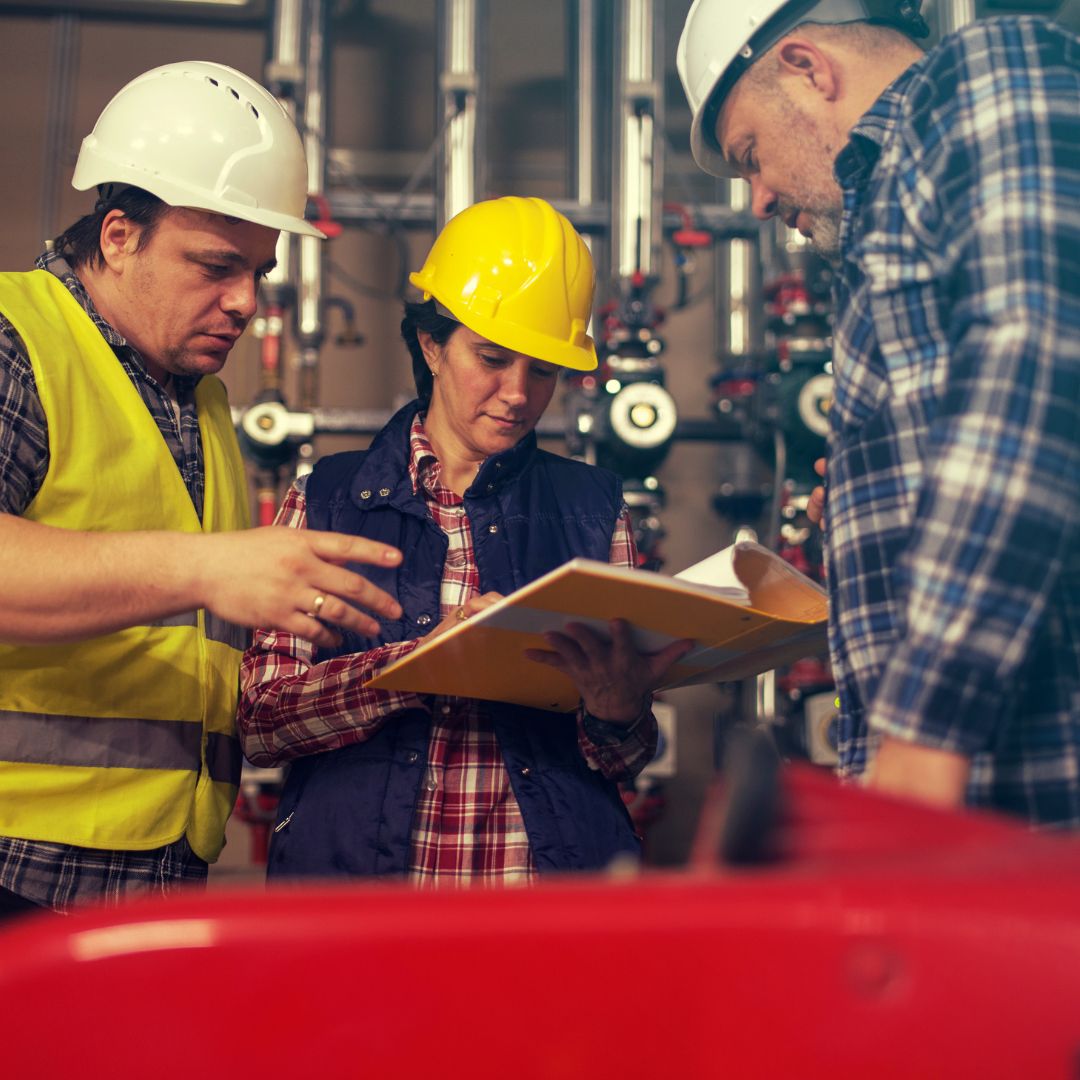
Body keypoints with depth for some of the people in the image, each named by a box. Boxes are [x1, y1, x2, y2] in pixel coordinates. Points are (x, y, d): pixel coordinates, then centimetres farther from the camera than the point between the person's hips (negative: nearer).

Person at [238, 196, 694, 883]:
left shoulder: (593, 507, 10)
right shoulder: (328, 499, 9)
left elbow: (624, 762, 11)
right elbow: (260, 719, 0)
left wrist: (620, 712, -12)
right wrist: (424, 658, -14)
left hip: (553, 868, 1)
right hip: (359, 870, -1)